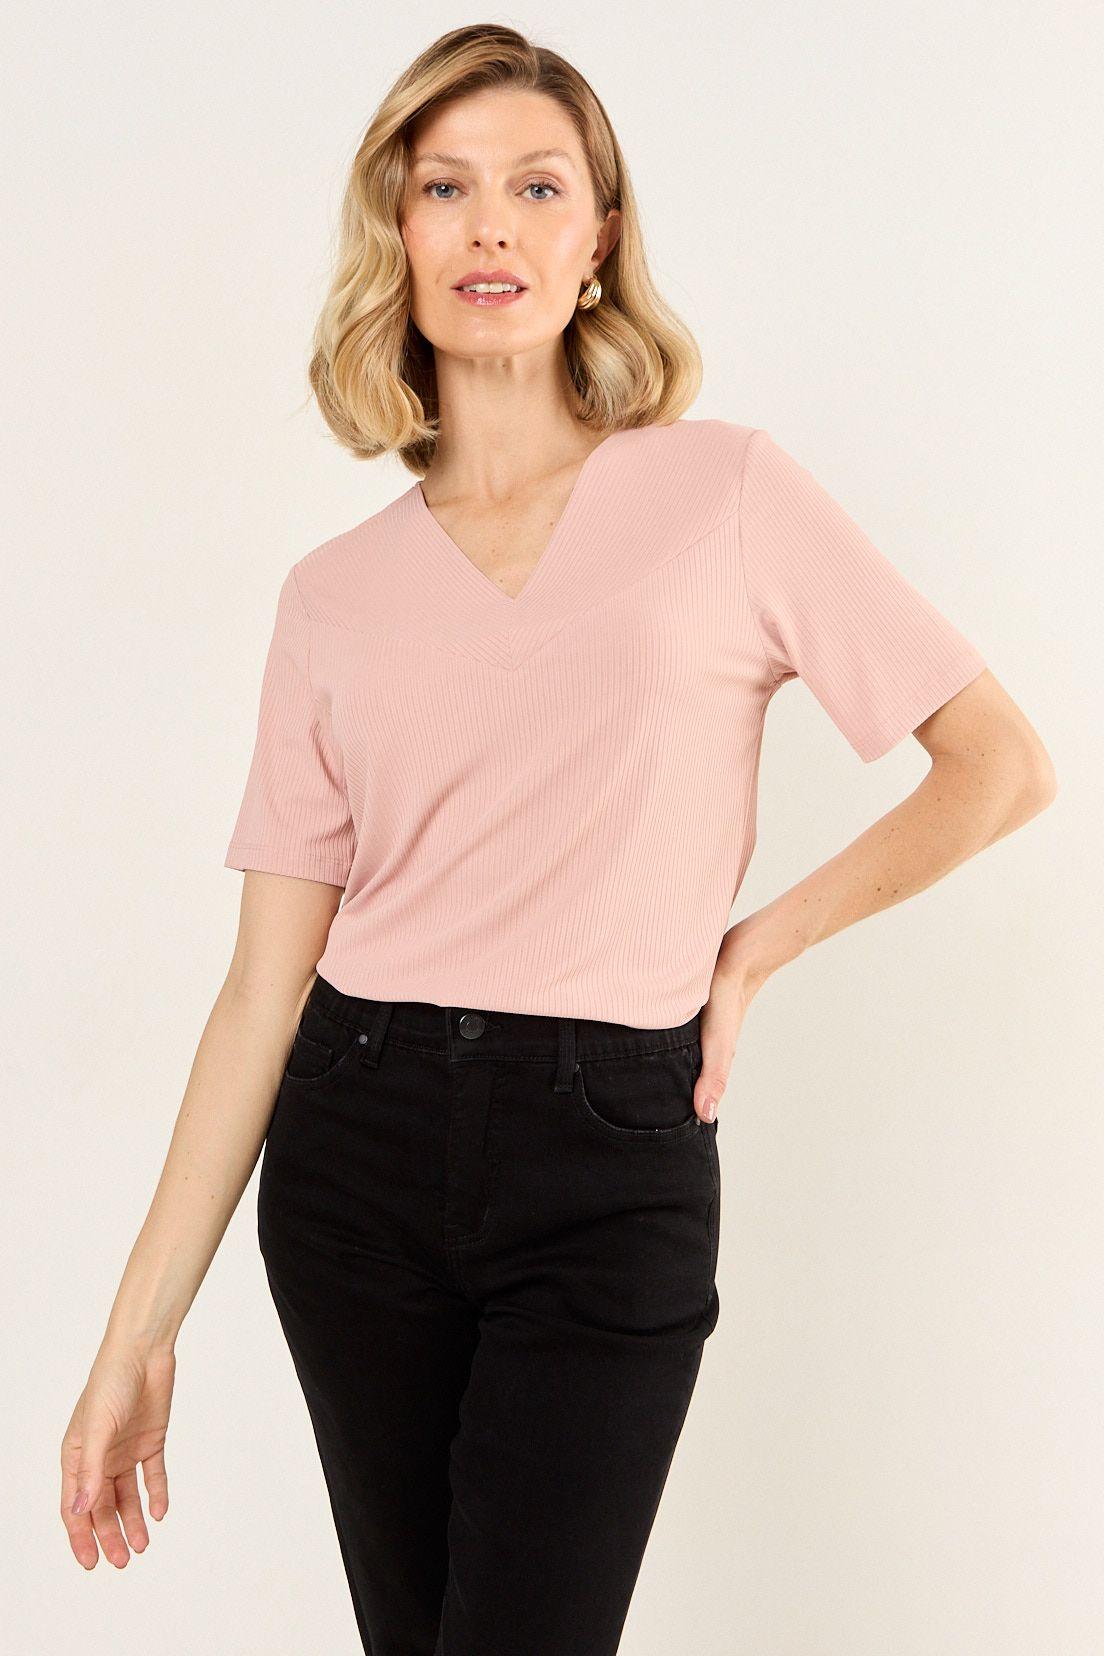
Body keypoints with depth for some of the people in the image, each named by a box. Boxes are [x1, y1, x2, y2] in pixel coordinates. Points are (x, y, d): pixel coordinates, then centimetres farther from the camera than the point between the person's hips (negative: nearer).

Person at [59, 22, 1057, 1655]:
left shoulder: (728, 492, -1)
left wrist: (754, 942, 2)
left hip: (613, 1163, -2)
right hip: (358, 1146, 3)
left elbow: (1001, 765, 2)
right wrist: (139, 1333, 0)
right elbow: (268, 979, 2)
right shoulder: (337, 595, 5)